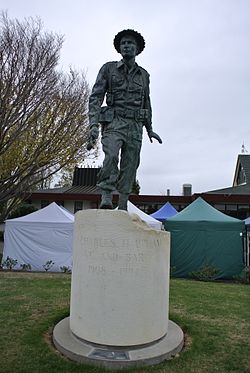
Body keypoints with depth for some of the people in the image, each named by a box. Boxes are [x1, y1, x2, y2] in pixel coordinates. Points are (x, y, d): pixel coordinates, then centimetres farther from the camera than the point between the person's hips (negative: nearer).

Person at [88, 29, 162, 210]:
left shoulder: (144, 75, 18)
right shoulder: (109, 68, 9)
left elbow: (146, 103, 26)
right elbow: (96, 98, 1)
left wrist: (150, 130, 26)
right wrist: (94, 125, -14)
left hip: (135, 126, 3)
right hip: (114, 122, -3)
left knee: (130, 167, -1)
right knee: (111, 156, -29)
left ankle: (122, 207, 4)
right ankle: (106, 198, -26)